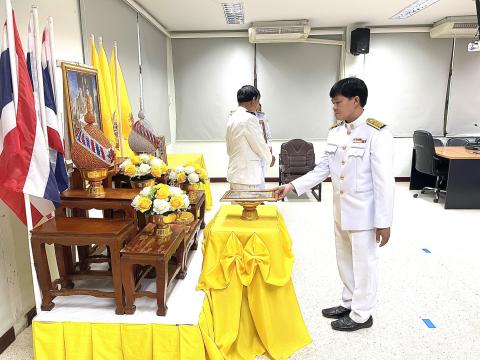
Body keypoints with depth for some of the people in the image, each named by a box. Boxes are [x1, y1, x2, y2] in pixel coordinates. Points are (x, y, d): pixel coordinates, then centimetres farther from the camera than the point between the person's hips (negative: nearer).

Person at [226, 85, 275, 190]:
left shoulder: (232, 118, 9)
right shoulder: (249, 119, -16)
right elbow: (260, 145, -9)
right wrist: (270, 158, 11)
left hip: (234, 174, 9)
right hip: (247, 178, -8)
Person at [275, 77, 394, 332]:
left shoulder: (377, 133, -18)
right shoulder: (335, 132, 3)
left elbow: (384, 181, -18)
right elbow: (323, 168, 7)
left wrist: (384, 222, -16)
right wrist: (293, 185, -2)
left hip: (364, 212, -7)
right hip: (341, 210, 7)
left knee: (363, 263, 9)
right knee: (344, 260, 20)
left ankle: (362, 314, 29)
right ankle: (349, 303, 40)